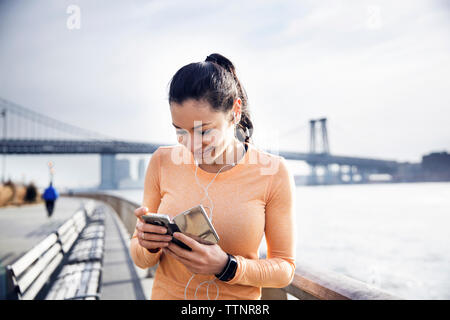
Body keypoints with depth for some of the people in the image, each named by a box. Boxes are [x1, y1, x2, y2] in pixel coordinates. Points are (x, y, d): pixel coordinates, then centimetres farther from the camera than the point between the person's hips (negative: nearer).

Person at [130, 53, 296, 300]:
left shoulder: (273, 172, -16)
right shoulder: (163, 162, -10)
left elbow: (284, 268, -10)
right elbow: (140, 259, -2)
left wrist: (226, 267, -25)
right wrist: (149, 245, -24)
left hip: (239, 297, -2)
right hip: (166, 292, 2)